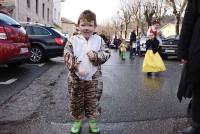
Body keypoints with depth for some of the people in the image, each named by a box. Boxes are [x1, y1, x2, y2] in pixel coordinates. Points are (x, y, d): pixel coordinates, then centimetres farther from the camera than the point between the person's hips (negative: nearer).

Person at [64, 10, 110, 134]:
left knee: (92, 101, 14)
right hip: (75, 78, 0)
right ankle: (77, 121, 33)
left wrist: (95, 56, -20)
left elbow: (107, 53, -1)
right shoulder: (73, 40, -6)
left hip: (92, 78, 1)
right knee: (76, 101, 13)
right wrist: (77, 67, -25)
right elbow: (68, 57, -12)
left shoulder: (99, 40, 0)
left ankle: (92, 121, 33)